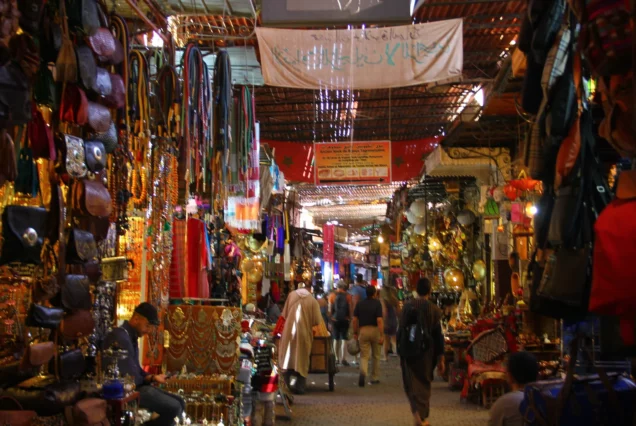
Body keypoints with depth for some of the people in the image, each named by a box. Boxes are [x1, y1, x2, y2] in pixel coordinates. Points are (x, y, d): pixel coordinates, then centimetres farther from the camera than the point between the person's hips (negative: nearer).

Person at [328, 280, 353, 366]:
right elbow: (351, 309, -5)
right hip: (345, 320, -1)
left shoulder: (332, 295, -1)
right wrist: (350, 318, 4)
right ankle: (343, 359, -9)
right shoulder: (348, 296, -4)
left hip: (335, 320, 2)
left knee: (336, 339, 13)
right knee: (344, 339, 0)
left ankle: (337, 358, 19)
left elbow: (330, 309, -3)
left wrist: (330, 318, 3)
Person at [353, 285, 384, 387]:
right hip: (375, 330, -2)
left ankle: (363, 372, -25)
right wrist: (382, 335, -17)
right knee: (376, 356, 15)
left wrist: (355, 333, 12)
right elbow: (379, 320, -17)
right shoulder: (377, 303, -8)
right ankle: (375, 378, 22)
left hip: (363, 330, 2)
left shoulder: (359, 304, 3)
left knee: (364, 356, 3)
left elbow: (355, 319, 2)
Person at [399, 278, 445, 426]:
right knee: (424, 384, 15)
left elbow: (401, 330, -3)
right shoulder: (434, 309, -10)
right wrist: (441, 359, 0)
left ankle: (416, 412, -13)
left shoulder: (407, 306, -7)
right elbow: (438, 335, -7)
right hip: (427, 352, 0)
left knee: (411, 384, 9)